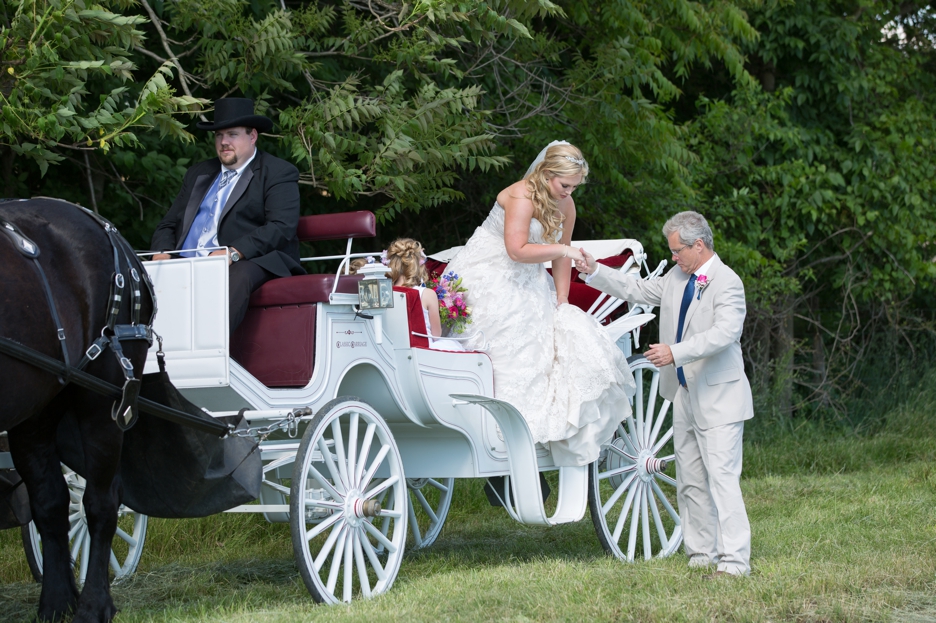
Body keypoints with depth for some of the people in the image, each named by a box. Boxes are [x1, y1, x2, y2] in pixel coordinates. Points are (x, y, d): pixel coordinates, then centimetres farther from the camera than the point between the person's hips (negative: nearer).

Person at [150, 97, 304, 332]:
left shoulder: (279, 173, 6)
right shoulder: (199, 173, 26)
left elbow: (281, 228, -10)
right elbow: (168, 224, 24)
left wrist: (234, 253, -23)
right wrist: (163, 251, 0)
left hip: (246, 263, -6)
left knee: (235, 278, -39)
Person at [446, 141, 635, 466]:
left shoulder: (566, 204, 1)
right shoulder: (521, 197, -23)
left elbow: (560, 257, 7)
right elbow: (517, 251, -30)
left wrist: (561, 303, 5)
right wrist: (562, 249, -30)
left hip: (525, 281, 8)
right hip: (486, 278, -8)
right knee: (505, 351, -11)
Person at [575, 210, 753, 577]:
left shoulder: (727, 283, -15)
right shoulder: (677, 279, 12)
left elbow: (725, 333, -27)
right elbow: (639, 291, 22)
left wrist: (675, 352, -34)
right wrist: (595, 272, 14)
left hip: (718, 397, -9)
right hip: (684, 395, 9)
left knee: (722, 477, -13)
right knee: (690, 481, 12)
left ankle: (735, 561, -13)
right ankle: (701, 554, 20)